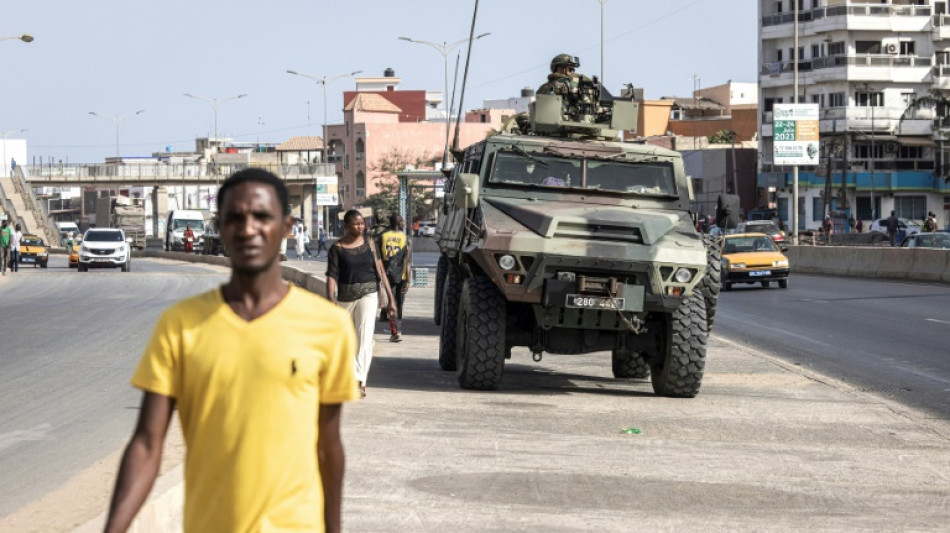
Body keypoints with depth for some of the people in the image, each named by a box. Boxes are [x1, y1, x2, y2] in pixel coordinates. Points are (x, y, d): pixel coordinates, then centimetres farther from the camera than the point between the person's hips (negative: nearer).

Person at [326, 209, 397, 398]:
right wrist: (330, 302, -23)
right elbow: (332, 276, -9)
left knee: (365, 335, -17)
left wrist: (390, 299, 6)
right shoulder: (337, 248, -3)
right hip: (345, 296, 0)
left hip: (368, 294, 0)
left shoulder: (369, 243, 3)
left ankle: (360, 381, -23)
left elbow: (380, 271, 7)